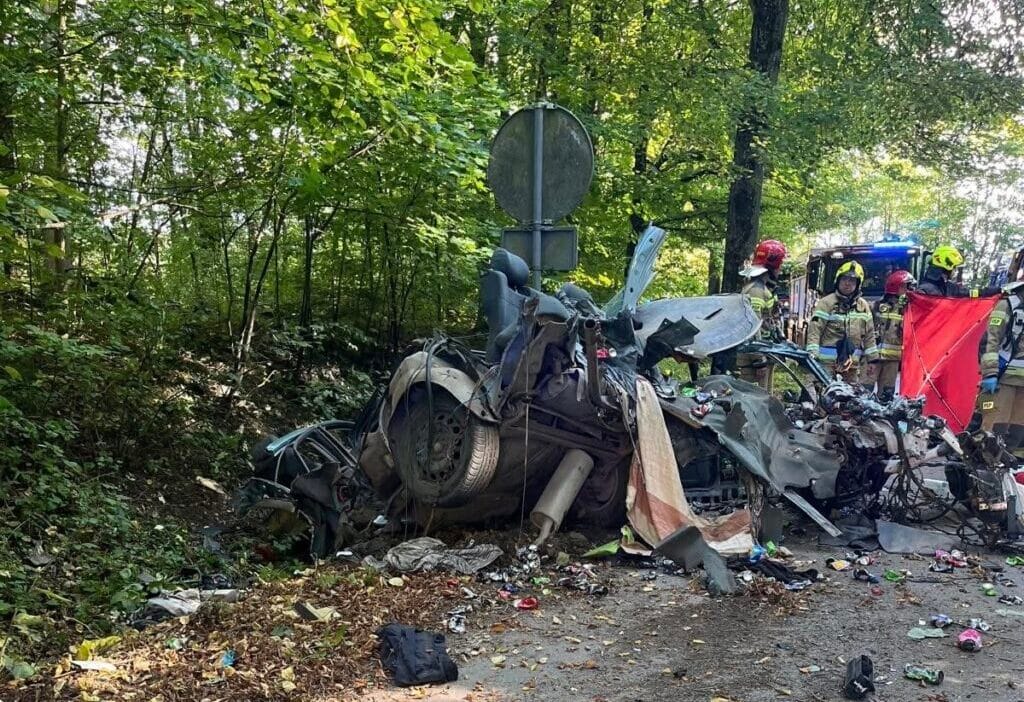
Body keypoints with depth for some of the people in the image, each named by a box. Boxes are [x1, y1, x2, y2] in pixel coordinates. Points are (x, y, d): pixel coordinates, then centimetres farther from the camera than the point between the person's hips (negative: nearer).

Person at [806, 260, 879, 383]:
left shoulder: (863, 305, 11)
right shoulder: (826, 302, -5)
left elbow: (869, 334, 16)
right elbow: (814, 330, -10)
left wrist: (872, 359, 12)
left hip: (852, 364, 5)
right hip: (827, 363, -5)